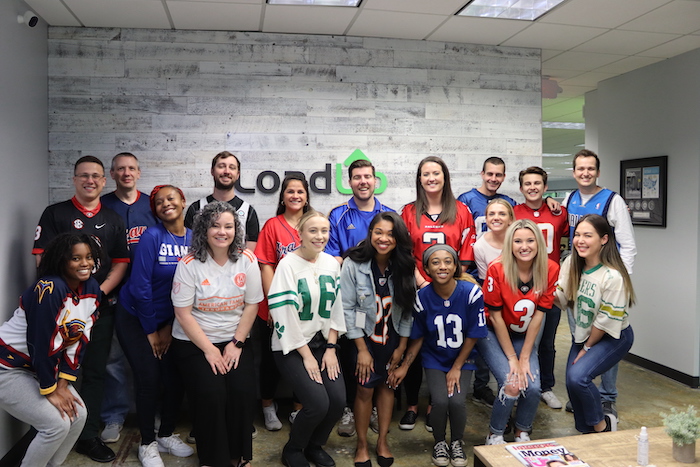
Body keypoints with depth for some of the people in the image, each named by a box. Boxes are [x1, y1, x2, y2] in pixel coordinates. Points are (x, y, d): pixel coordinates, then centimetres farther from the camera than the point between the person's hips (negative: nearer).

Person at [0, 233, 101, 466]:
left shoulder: (92, 289, -5)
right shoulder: (49, 289, -30)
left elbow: (79, 340, -3)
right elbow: (41, 344, -27)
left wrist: (63, 385, -5)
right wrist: (50, 391, -17)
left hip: (41, 367, 8)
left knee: (78, 415, 1)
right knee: (57, 424, -14)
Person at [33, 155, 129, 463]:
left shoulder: (113, 219, 10)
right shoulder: (55, 213, 1)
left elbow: (120, 262, 8)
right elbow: (43, 258, -7)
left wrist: (100, 291, -8)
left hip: (101, 307, 3)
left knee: (95, 372, 8)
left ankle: (88, 436, 20)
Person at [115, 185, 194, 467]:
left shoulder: (194, 240, -5)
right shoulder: (152, 237, -17)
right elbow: (140, 287, -18)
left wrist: (169, 328, -3)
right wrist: (151, 330, -10)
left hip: (171, 320, 4)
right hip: (136, 318, -4)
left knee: (176, 378, 1)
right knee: (149, 379, -5)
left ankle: (167, 434, 25)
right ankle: (147, 443, 16)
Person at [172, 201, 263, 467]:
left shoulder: (247, 261, -3)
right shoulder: (189, 264, -10)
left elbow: (251, 305, 0)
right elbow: (183, 313, -10)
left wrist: (236, 343, -8)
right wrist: (209, 350, -13)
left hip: (234, 340, 2)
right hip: (193, 343, -2)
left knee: (243, 390, -19)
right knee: (211, 393, -21)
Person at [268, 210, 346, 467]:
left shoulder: (331, 263, 4)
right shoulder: (288, 265, -13)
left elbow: (336, 309, 7)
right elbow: (284, 314, -15)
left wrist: (330, 349, -1)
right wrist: (307, 355, -13)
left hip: (322, 342, 5)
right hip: (291, 347, -5)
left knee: (338, 400, -10)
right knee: (318, 403, -18)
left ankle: (315, 446, 20)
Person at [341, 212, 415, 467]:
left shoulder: (404, 266, -9)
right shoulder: (354, 264, -18)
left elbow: (408, 309, -3)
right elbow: (347, 308, -15)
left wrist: (401, 346, -3)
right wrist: (362, 349, -14)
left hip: (392, 338, 3)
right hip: (363, 336, -3)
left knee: (387, 385, 10)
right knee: (365, 388, 0)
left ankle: (382, 441, 28)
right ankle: (362, 445, 20)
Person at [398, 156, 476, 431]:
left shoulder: (461, 212, 5)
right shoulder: (409, 212, 7)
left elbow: (466, 254, 3)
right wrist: (422, 282, -9)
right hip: (417, 289, 0)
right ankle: (411, 405, 17)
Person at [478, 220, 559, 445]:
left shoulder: (550, 270, -13)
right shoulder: (497, 269, -22)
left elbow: (538, 316, -10)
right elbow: (495, 317, -15)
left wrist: (524, 358, -10)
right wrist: (512, 358, -13)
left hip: (524, 336, 3)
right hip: (493, 334, -3)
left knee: (533, 387, -14)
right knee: (511, 385, -19)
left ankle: (522, 433, 16)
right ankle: (495, 435, 7)